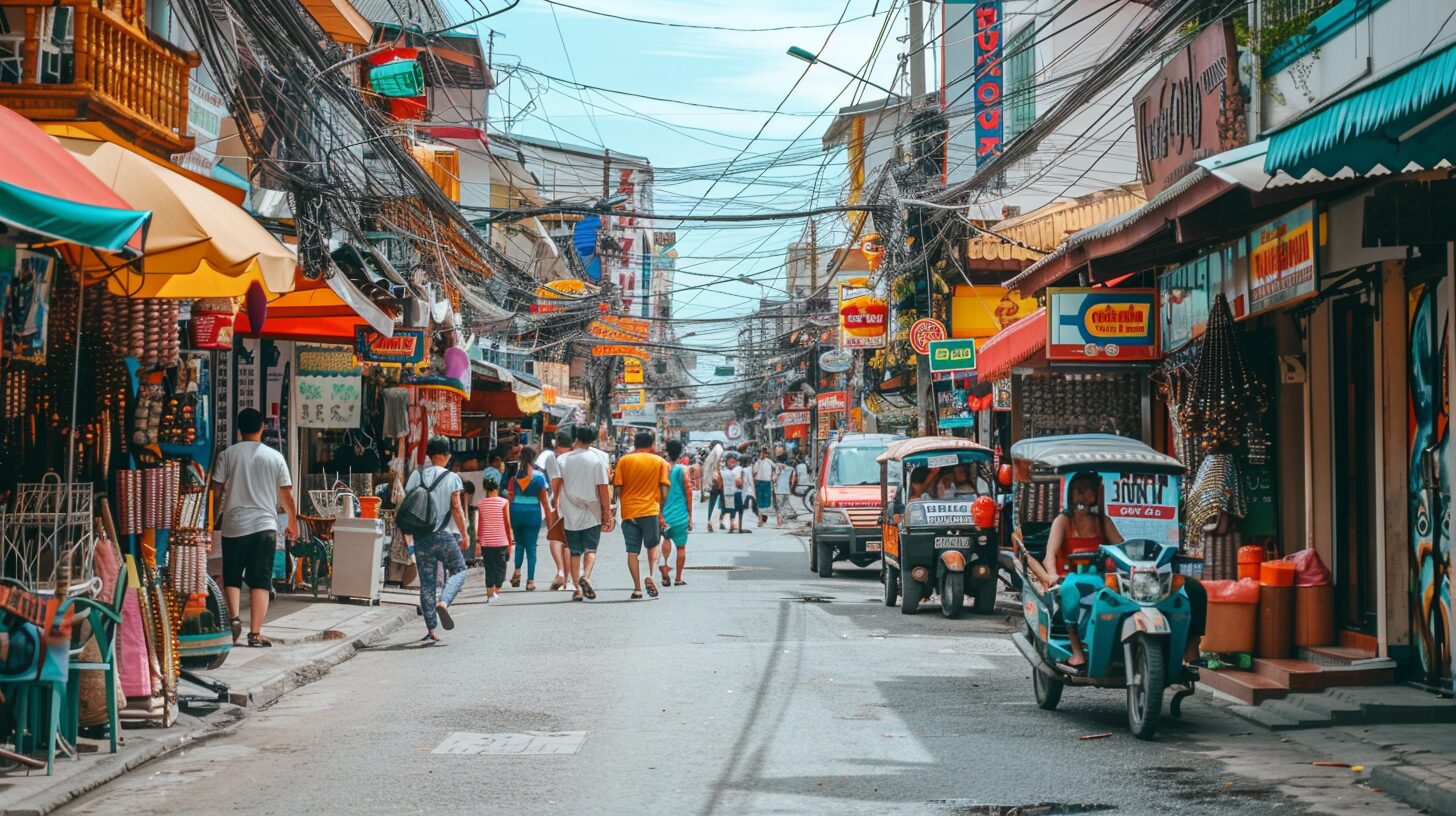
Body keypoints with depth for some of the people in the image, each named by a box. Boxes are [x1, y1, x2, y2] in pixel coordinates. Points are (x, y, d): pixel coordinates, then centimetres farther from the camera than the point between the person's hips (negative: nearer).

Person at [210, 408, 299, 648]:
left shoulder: (228, 455, 0)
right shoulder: (275, 457, 3)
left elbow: (216, 491, 0)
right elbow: (287, 496, 6)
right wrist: (293, 523, 20)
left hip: (234, 525, 0)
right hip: (265, 525, 0)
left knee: (232, 578, 12)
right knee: (260, 582, 2)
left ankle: (234, 617, -9)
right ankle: (255, 633, -3)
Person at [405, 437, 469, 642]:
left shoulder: (415, 476, 3)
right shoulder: (451, 478, -7)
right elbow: (457, 509, -8)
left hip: (421, 537, 3)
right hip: (444, 536, -3)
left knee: (426, 581, 8)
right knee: (458, 570, 17)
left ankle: (431, 629, 5)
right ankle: (443, 602, -9)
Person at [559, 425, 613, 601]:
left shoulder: (563, 459, 0)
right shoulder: (597, 458, -7)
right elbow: (602, 488, -8)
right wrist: (607, 513, -2)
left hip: (571, 513, 2)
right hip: (592, 514, -2)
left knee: (574, 551, 10)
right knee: (591, 549, 5)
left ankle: (577, 588, 8)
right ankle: (585, 577, -19)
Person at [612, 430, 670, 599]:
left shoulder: (623, 461, 2)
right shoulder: (659, 461, 1)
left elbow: (617, 489, -3)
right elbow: (664, 491, -2)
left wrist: (624, 502, 10)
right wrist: (661, 510, 9)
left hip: (629, 512, 1)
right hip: (650, 510, -1)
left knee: (632, 551, 5)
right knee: (653, 545, 18)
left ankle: (637, 589, 4)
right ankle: (650, 576, -4)